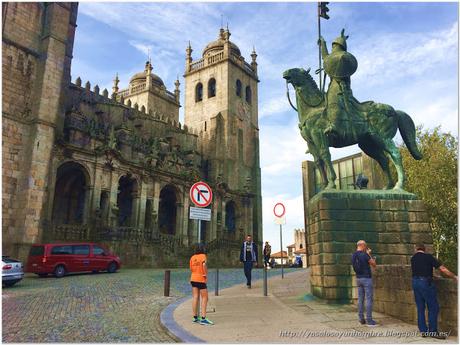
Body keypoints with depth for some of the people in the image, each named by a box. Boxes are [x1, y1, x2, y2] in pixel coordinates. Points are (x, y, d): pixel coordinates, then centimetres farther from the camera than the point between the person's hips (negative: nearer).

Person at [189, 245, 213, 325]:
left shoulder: (192, 257, 8)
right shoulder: (203, 256, -7)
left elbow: (191, 268, 9)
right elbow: (204, 265, -24)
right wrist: (206, 274, -15)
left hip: (193, 278, 6)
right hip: (201, 279, -6)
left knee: (195, 298, 10)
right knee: (204, 298, 1)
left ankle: (195, 317, 16)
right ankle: (203, 319, -3)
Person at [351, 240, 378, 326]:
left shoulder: (353, 255, 5)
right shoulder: (365, 255, -16)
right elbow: (374, 265, -5)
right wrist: (369, 255, 4)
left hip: (358, 278, 7)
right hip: (366, 279, -7)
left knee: (360, 299, 10)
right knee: (369, 299, -1)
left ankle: (361, 319, 15)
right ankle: (369, 320, 1)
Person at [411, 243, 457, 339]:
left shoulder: (413, 259, 11)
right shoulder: (428, 257, -6)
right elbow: (443, 269, -6)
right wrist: (455, 277, 4)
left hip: (415, 282, 6)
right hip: (426, 283, -6)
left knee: (420, 308, 11)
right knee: (433, 308, 3)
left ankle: (423, 331, 14)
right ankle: (433, 331, 5)